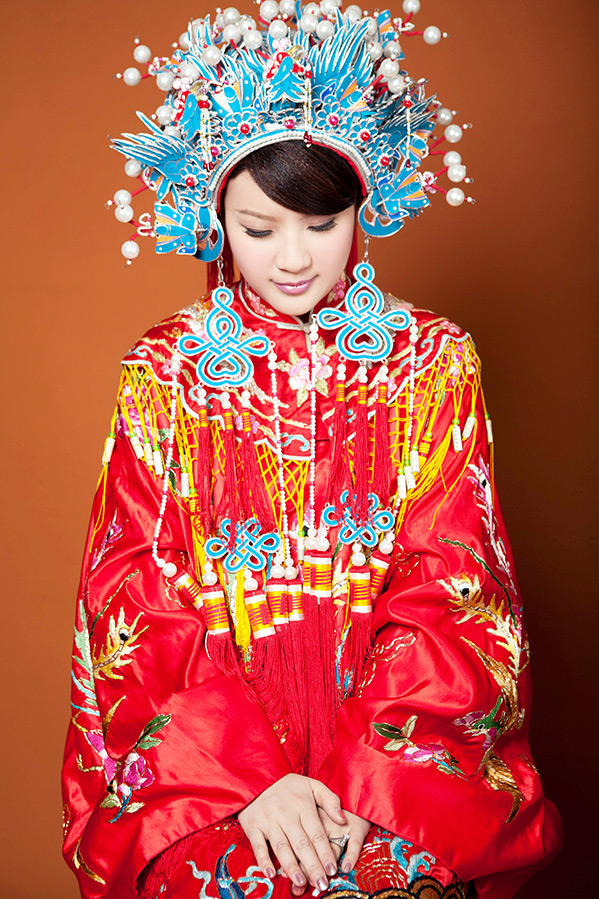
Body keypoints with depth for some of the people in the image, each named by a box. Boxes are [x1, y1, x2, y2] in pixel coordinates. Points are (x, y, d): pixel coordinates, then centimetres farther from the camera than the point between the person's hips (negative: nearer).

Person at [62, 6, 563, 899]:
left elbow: (452, 590, -2)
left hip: (400, 765, 0)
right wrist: (249, 773, -13)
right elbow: (137, 600, -2)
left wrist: (367, 776, -13)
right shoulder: (164, 373, 2)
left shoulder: (433, 362, 2)